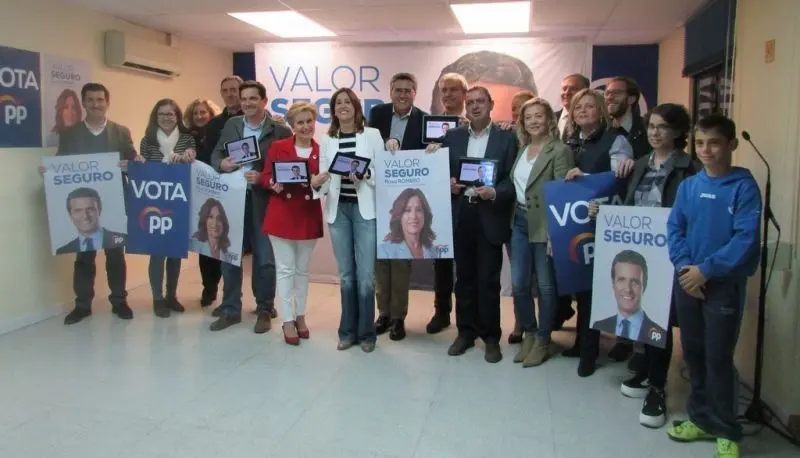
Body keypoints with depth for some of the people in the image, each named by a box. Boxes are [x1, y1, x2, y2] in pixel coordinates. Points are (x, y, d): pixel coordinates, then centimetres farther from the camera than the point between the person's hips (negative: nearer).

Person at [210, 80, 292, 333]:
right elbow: (215, 155, 12)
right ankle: (230, 310, 23)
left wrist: (262, 179, -21)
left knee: (264, 259, 5)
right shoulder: (231, 125, 9)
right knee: (229, 256, 10)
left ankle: (265, 311, 20)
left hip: (263, 201, -4)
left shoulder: (280, 131, -5)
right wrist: (221, 164, -10)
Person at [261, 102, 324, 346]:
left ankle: (300, 316, 27)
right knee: (285, 269, 4)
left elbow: (326, 184, 0)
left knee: (303, 269, 13)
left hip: (309, 217, 1)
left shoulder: (321, 150, -1)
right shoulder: (278, 147, -2)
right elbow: (265, 177, 1)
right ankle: (288, 321, 12)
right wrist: (275, 185, -20)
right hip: (282, 215, -1)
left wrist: (318, 183, -22)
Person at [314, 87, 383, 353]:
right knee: (345, 275, 9)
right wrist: (317, 184, -17)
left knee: (365, 275, -4)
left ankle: (366, 333, 11)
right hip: (338, 210, 3)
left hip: (365, 209, -3)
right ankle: (347, 331, 21)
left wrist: (365, 174, -19)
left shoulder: (372, 135, 2)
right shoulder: (326, 140, 9)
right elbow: (325, 178, 5)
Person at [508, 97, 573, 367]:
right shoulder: (522, 149, 11)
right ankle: (528, 334, 27)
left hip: (544, 225, -6)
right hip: (520, 222, 6)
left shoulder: (559, 150, -10)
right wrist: (512, 218, 6)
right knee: (518, 284, 8)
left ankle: (543, 341, 21)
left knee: (545, 285, 6)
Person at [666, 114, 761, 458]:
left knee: (718, 358, 0)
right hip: (686, 281, 5)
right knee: (693, 353, 14)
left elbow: (746, 238, -16)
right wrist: (684, 265, -11)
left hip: (725, 285, -5)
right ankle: (701, 418, 30)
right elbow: (674, 229, 4)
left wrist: (706, 270, -18)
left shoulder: (744, 186, -8)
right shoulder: (688, 186, 5)